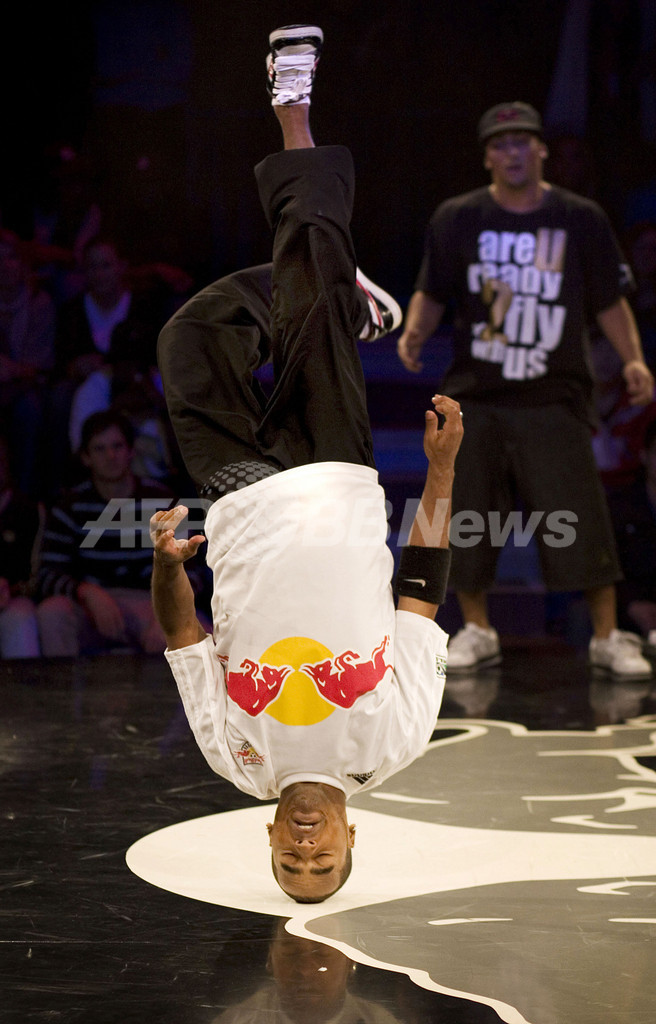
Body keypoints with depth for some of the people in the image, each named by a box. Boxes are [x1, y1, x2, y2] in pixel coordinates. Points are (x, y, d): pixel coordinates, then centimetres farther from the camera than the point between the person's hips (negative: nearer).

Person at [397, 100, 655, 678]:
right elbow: (432, 293, 9)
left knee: (580, 521, -7)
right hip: (475, 396, 2)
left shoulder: (581, 219, 4)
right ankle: (478, 631, 19)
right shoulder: (457, 219, 5)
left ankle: (608, 636, 4)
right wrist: (415, 331, -11)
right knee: (466, 518, 3)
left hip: (555, 397, -1)